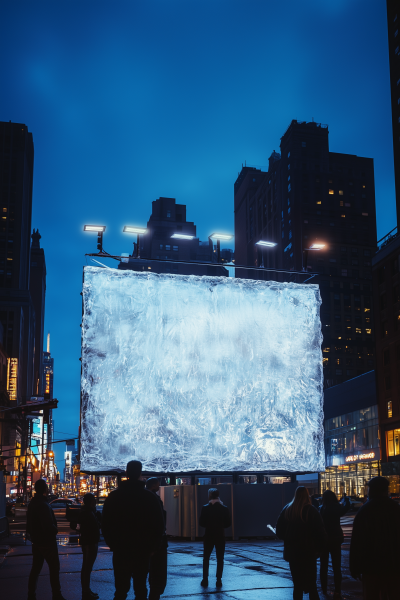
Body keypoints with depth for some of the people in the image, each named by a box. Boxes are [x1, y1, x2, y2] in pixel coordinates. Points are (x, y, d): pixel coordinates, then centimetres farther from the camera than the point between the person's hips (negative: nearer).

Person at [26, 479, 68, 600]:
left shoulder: (32, 503, 8)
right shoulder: (44, 505, -22)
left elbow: (29, 524, 15)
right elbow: (49, 525, -27)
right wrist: (55, 530, -9)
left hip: (36, 541, 9)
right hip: (47, 542, -9)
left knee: (35, 568, 13)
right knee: (54, 568, 2)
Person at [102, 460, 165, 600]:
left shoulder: (114, 496, -1)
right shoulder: (149, 497, -3)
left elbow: (105, 524, 2)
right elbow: (158, 524, -1)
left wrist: (112, 544, 11)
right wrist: (151, 546, 9)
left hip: (120, 550, 1)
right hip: (142, 551, 0)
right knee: (140, 588, 7)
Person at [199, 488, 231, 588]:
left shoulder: (205, 508, -9)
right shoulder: (224, 508, -6)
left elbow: (201, 523, -7)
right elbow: (228, 523, -2)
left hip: (209, 536, 0)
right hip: (220, 536, 0)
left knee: (206, 558, 12)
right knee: (220, 559, 8)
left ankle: (205, 580, 10)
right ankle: (219, 580, 6)